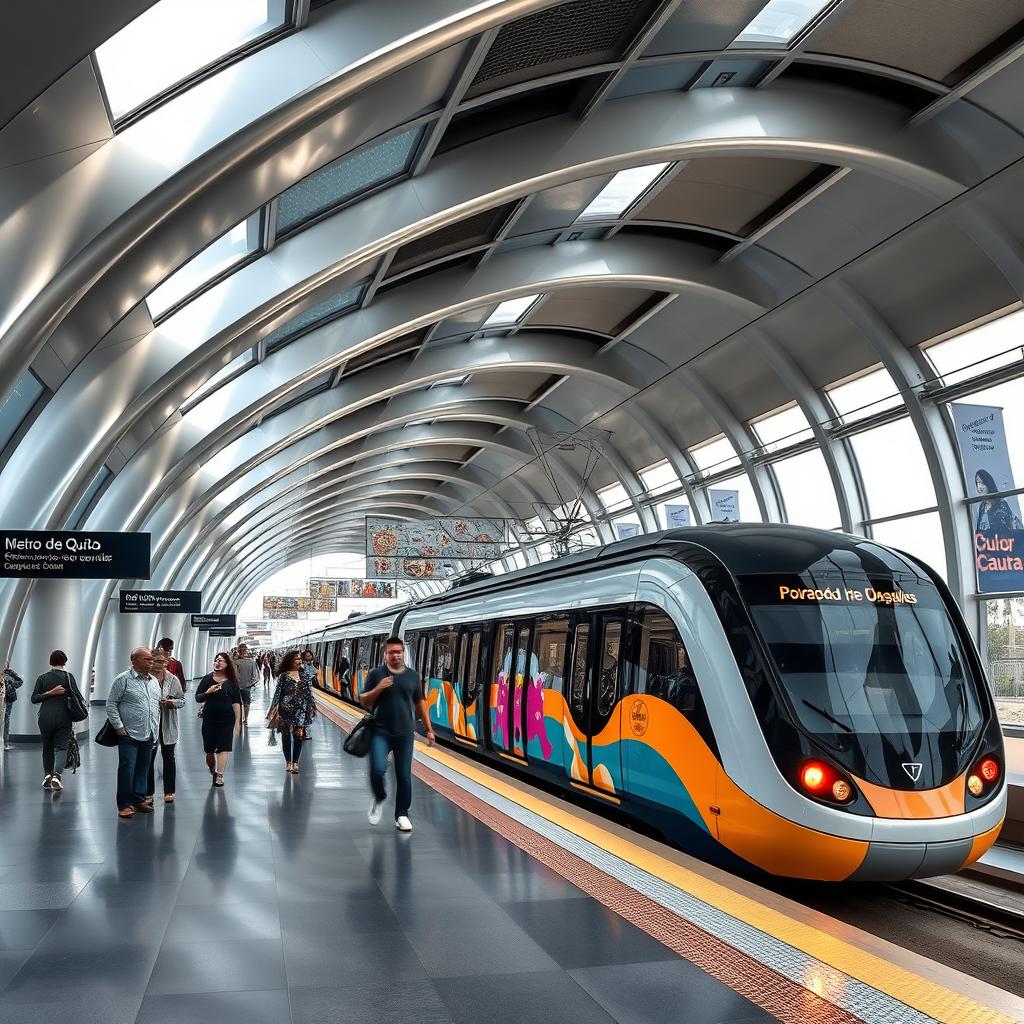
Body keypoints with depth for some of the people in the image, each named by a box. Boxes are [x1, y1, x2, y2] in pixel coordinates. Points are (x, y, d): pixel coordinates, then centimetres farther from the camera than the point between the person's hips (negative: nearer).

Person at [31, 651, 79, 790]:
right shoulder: (68, 677, -2)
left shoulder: (43, 678, 4)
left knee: (47, 747, 17)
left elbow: (34, 698, -3)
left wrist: (49, 693, -3)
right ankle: (57, 775, -20)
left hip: (45, 717, 2)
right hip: (63, 717, -2)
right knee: (61, 747, -1)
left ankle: (47, 774, 15)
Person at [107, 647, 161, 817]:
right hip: (129, 734, -6)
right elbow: (111, 704, -7)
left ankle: (139, 799, 22)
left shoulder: (154, 682, 13)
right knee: (127, 769, -6)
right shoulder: (123, 680, -7)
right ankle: (124, 804, 1)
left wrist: (156, 729, 15)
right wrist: (118, 726, -11)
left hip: (149, 735, 6)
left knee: (143, 769, 12)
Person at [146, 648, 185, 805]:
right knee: (148, 758, 3)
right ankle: (148, 793, 15)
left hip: (167, 725, 2)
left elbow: (182, 700, 5)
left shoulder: (173, 680, 1)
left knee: (168, 756, 10)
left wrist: (172, 702, -14)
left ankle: (169, 791, 21)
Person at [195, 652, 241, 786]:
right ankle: (212, 771, 32)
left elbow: (236, 702, 1)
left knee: (223, 748, -7)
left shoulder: (231, 682, 1)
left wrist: (238, 720, -3)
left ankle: (220, 775, -5)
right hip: (209, 719, 2)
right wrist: (208, 692, -15)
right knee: (209, 749, 7)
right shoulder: (207, 679, 4)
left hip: (227, 720, -1)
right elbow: (197, 699, 5)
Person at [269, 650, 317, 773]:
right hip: (286, 710, -2)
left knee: (299, 735, -1)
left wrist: (313, 707, 8)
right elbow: (277, 693, -2)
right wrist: (273, 708, -7)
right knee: (286, 734, 5)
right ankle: (288, 762, 16)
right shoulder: (283, 676, -2)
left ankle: (295, 762, 8)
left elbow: (310, 693, 10)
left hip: (301, 711, 2)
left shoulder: (305, 675, 7)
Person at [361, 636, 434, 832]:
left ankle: (402, 815, 18)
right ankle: (379, 797, 15)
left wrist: (429, 729, 11)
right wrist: (378, 689, -14)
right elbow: (364, 701, 4)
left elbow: (420, 704, 14)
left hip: (405, 734, 2)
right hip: (381, 732, -2)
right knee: (377, 769, -16)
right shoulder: (376, 674, 1)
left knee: (404, 775, 3)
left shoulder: (413, 676, 8)